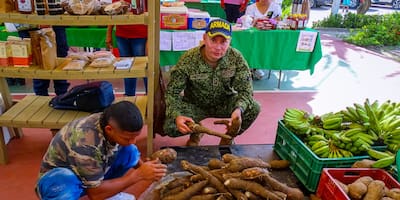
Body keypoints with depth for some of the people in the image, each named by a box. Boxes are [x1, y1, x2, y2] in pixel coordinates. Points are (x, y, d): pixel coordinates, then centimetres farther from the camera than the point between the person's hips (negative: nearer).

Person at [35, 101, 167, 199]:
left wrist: (145, 168, -21)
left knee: (131, 151, -17)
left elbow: (133, 156, -1)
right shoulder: (85, 143, -39)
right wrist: (139, 174, -33)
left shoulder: (117, 124, -20)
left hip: (97, 172, 6)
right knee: (67, 183, -41)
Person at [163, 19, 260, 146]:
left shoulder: (236, 58, -18)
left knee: (253, 108, -26)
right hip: (195, 105, -1)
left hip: (225, 104, 1)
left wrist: (239, 109, -42)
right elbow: (172, 92, -19)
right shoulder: (188, 60, -22)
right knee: (170, 127, -26)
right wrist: (177, 116, -40)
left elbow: (245, 90, -18)